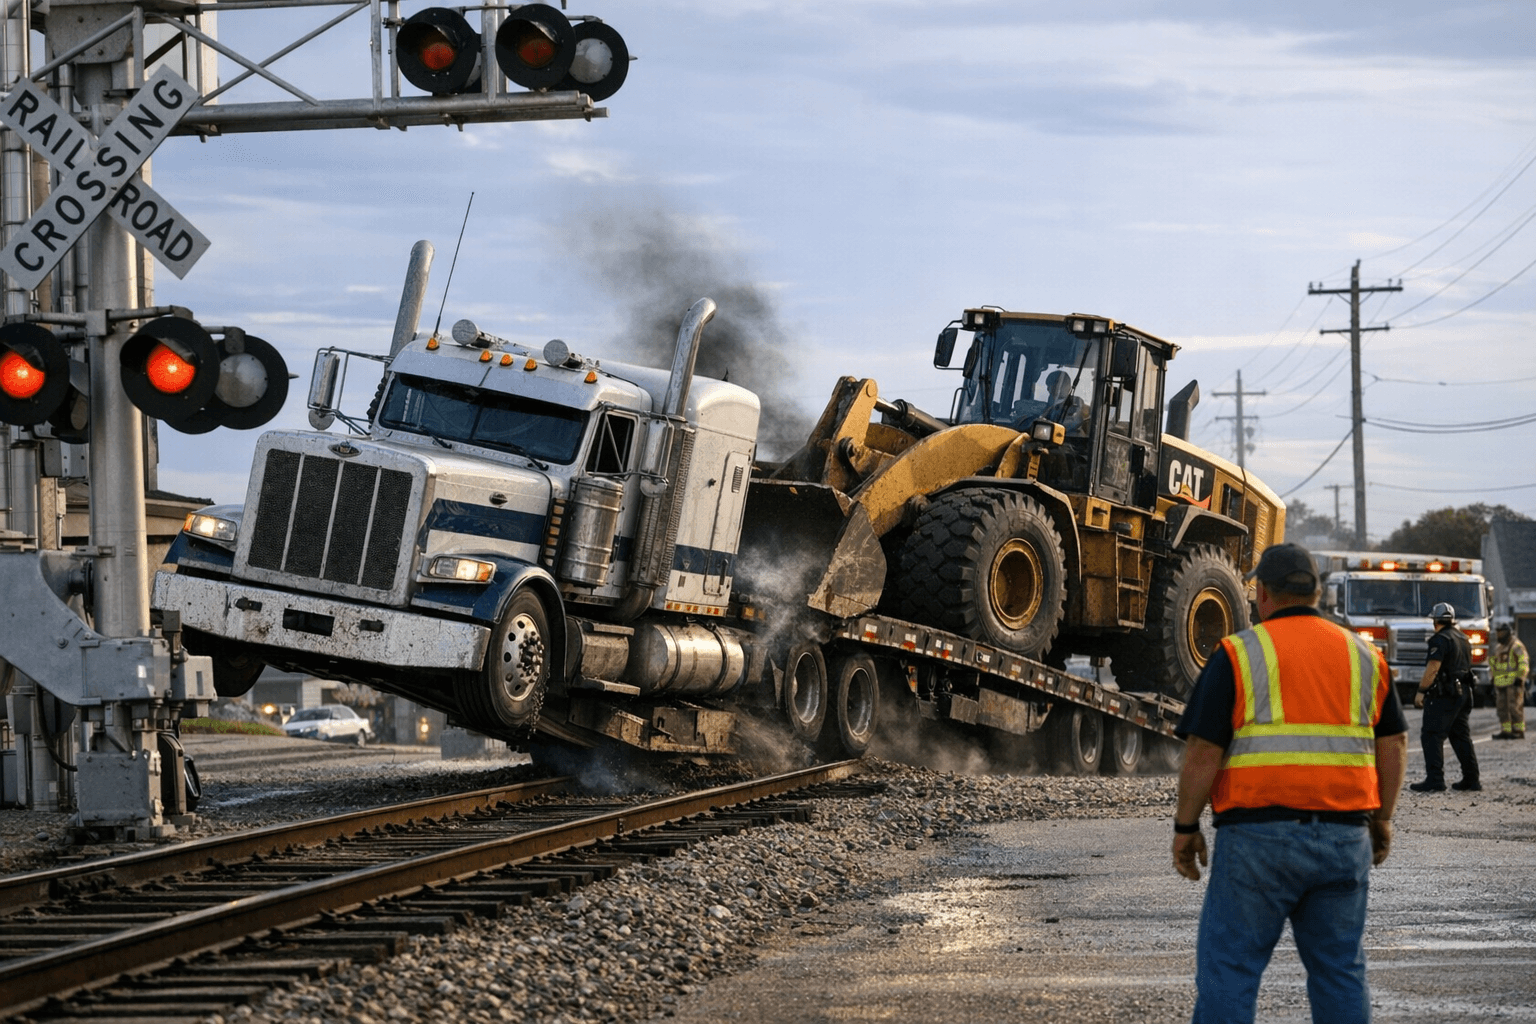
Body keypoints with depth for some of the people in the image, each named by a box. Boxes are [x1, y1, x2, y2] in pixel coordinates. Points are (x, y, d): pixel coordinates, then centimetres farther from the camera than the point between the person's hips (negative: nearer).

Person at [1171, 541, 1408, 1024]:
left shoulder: (1237, 655, -3)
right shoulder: (1363, 656, 10)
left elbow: (1203, 753, -8)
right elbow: (1394, 744, 9)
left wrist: (1185, 828, 1)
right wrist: (1381, 818, 19)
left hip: (1259, 835, -4)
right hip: (1342, 836, 4)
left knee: (1228, 967, 0)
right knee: (1339, 971, 10)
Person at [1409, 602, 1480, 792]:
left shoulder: (1441, 639, -13)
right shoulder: (1463, 639, 15)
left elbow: (1433, 668, -20)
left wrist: (1421, 691, -17)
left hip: (1443, 695, -9)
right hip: (1464, 692, 9)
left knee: (1432, 737, -7)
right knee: (1461, 737, 14)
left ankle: (1435, 780, -14)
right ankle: (1472, 779, 13)